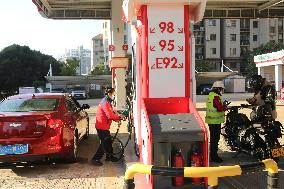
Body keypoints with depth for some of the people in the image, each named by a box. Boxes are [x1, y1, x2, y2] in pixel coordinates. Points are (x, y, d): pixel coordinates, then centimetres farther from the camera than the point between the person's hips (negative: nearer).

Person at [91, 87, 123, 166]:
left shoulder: (107, 102, 14)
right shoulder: (105, 103, -21)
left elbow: (110, 113, 18)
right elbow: (110, 115, -27)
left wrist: (116, 118, 3)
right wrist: (119, 117, -14)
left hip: (104, 126, 11)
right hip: (102, 126, -11)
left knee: (108, 141, 20)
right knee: (104, 143, -5)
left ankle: (109, 156, 34)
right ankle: (95, 159, 0)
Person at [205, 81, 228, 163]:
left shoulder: (210, 95, 13)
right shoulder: (216, 97, -19)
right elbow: (220, 108, -24)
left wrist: (223, 106, 10)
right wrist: (225, 106, -5)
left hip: (211, 121, 10)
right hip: (215, 121, -10)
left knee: (214, 138, 18)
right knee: (215, 139, -5)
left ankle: (213, 155, 28)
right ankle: (214, 157, 1)